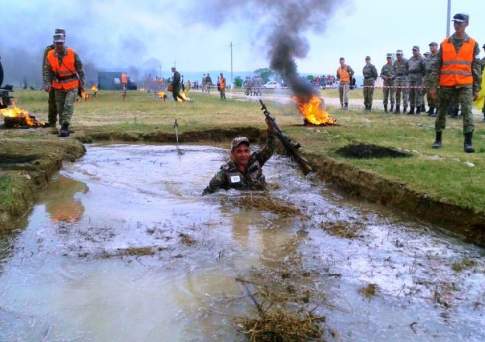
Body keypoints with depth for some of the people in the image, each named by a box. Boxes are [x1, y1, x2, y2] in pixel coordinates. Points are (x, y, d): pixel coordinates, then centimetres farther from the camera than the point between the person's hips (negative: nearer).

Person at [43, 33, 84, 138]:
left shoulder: (72, 53, -10)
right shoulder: (50, 55, -5)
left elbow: (80, 68, -1)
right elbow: (47, 71, -2)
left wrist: (82, 84, 1)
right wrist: (47, 84, -15)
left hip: (72, 85, -3)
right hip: (58, 86, 3)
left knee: (68, 105, -16)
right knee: (60, 108, 8)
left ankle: (65, 127, -17)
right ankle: (64, 128, 20)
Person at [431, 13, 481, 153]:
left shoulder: (473, 44, 4)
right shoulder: (444, 44, 6)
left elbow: (476, 67, 5)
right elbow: (437, 66, 7)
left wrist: (476, 88, 1)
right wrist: (434, 85, 1)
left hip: (465, 84, -1)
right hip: (446, 84, 1)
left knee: (467, 112, -10)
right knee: (441, 112, 7)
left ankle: (468, 142, -9)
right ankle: (438, 139, 18)